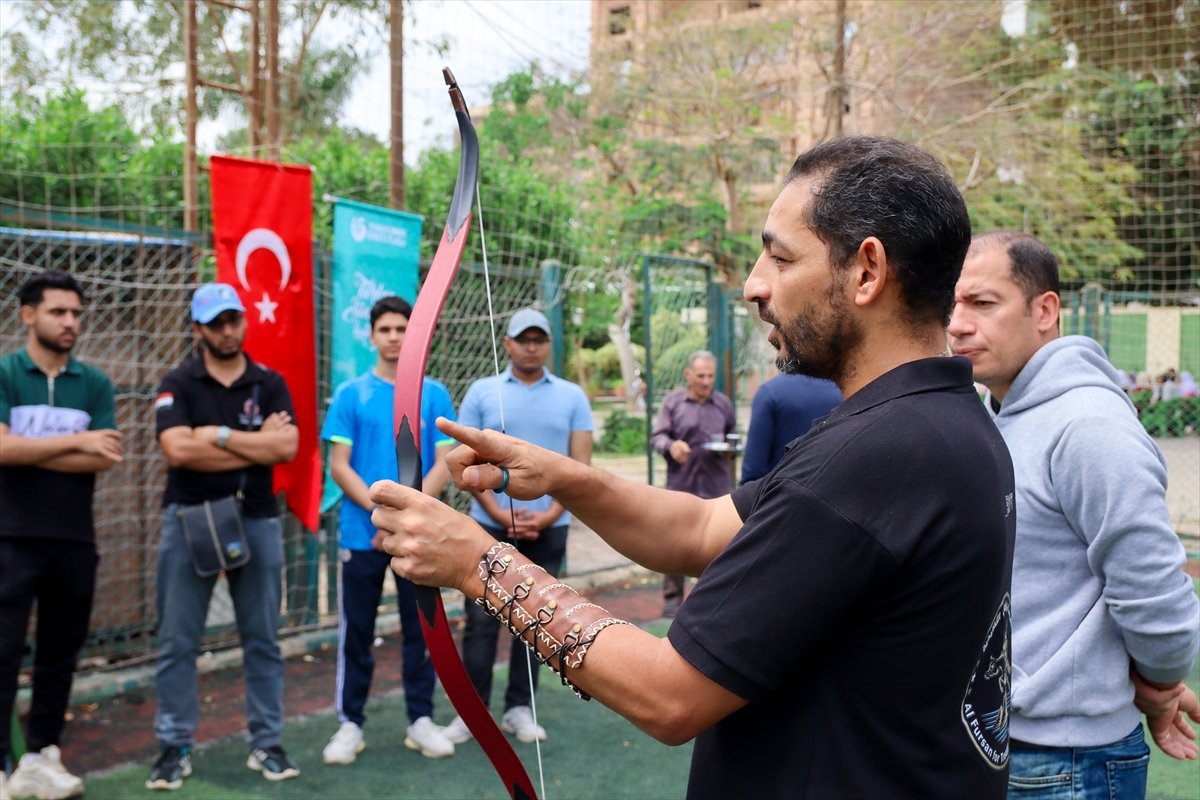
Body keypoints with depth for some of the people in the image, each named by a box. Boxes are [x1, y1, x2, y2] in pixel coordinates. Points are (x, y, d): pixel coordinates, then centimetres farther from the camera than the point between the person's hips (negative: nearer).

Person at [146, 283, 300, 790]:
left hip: (257, 520, 2)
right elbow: (178, 449, -16)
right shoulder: (178, 384, 0)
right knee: (177, 642, 3)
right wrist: (257, 445, -11)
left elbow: (287, 447, -9)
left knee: (263, 640, 7)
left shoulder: (270, 384, 6)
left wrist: (220, 435, -11)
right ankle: (175, 748, 14)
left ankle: (266, 743, 17)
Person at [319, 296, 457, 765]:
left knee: (420, 630, 8)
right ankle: (350, 724, 18)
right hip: (362, 533, 0)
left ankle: (421, 720, 21)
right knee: (356, 632, 6)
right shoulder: (351, 394, 2)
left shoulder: (434, 395, 4)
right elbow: (339, 466, -2)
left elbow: (443, 464, -1)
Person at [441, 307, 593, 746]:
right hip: (490, 526, -1)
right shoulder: (482, 392, 2)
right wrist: (500, 514, -10)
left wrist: (549, 515, -10)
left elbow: (580, 466, 1)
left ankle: (520, 708, 19)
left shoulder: (572, 396, 4)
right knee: (481, 620, 2)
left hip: (548, 528, 1)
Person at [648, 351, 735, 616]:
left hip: (716, 486, 2)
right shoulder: (673, 402, 2)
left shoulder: (723, 403, 9)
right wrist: (670, 445, -22)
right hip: (681, 484, -2)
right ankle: (672, 597, 12)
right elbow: (656, 436, -1)